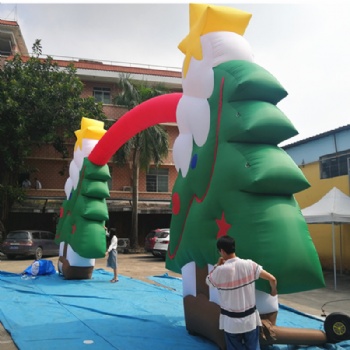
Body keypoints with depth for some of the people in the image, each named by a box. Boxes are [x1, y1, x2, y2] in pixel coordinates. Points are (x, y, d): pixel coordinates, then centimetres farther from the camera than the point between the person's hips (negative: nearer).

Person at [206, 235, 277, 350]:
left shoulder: (220, 270, -18)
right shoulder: (249, 264, -11)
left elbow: (208, 281, 3)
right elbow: (272, 279, -9)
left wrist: (218, 265, 11)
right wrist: (273, 291, 12)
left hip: (231, 321, -2)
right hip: (250, 317, 2)